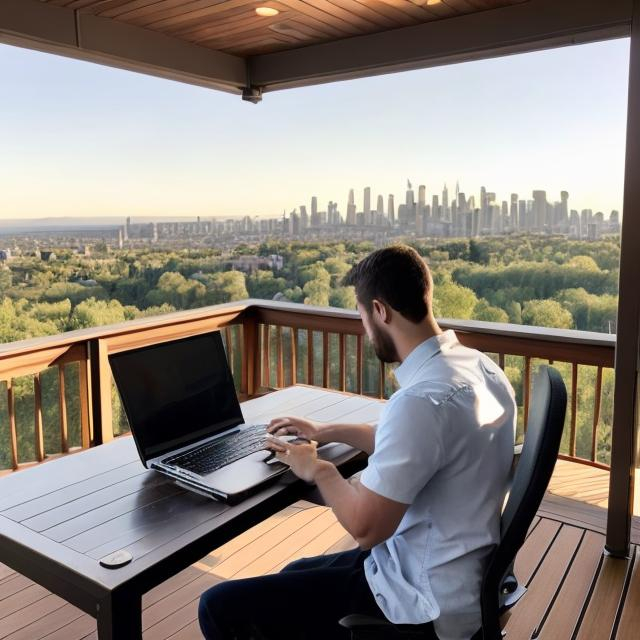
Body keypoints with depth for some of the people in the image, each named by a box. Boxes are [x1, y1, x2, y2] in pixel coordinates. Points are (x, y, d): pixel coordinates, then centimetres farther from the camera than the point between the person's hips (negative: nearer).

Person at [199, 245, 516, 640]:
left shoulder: (421, 399, -30)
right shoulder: (479, 367, 1)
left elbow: (365, 527, -24)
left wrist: (319, 469, -6)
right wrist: (328, 432, 20)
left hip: (427, 603, -9)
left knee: (221, 608, -5)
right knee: (295, 574, 27)